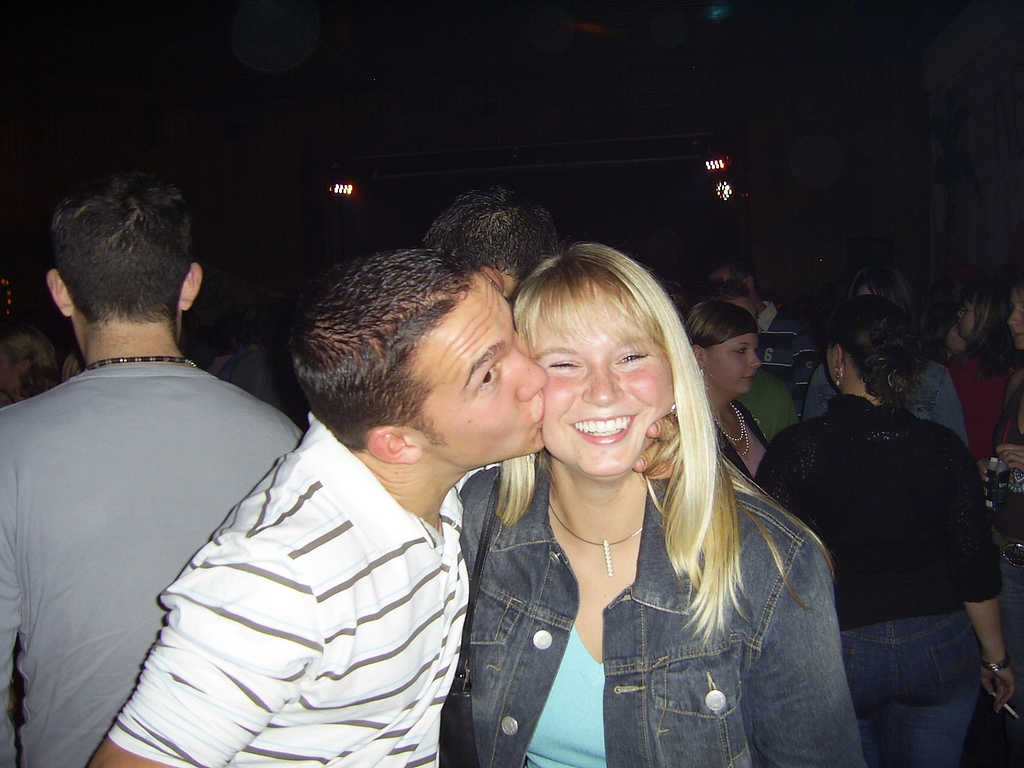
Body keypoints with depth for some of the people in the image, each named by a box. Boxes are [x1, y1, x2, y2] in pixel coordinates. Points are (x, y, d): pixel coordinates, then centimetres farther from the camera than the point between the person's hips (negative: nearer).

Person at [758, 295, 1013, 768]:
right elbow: (976, 567, -3)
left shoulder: (796, 448, -15)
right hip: (940, 649, 2)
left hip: (836, 649, -2)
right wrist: (995, 656, 12)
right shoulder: (944, 448, -8)